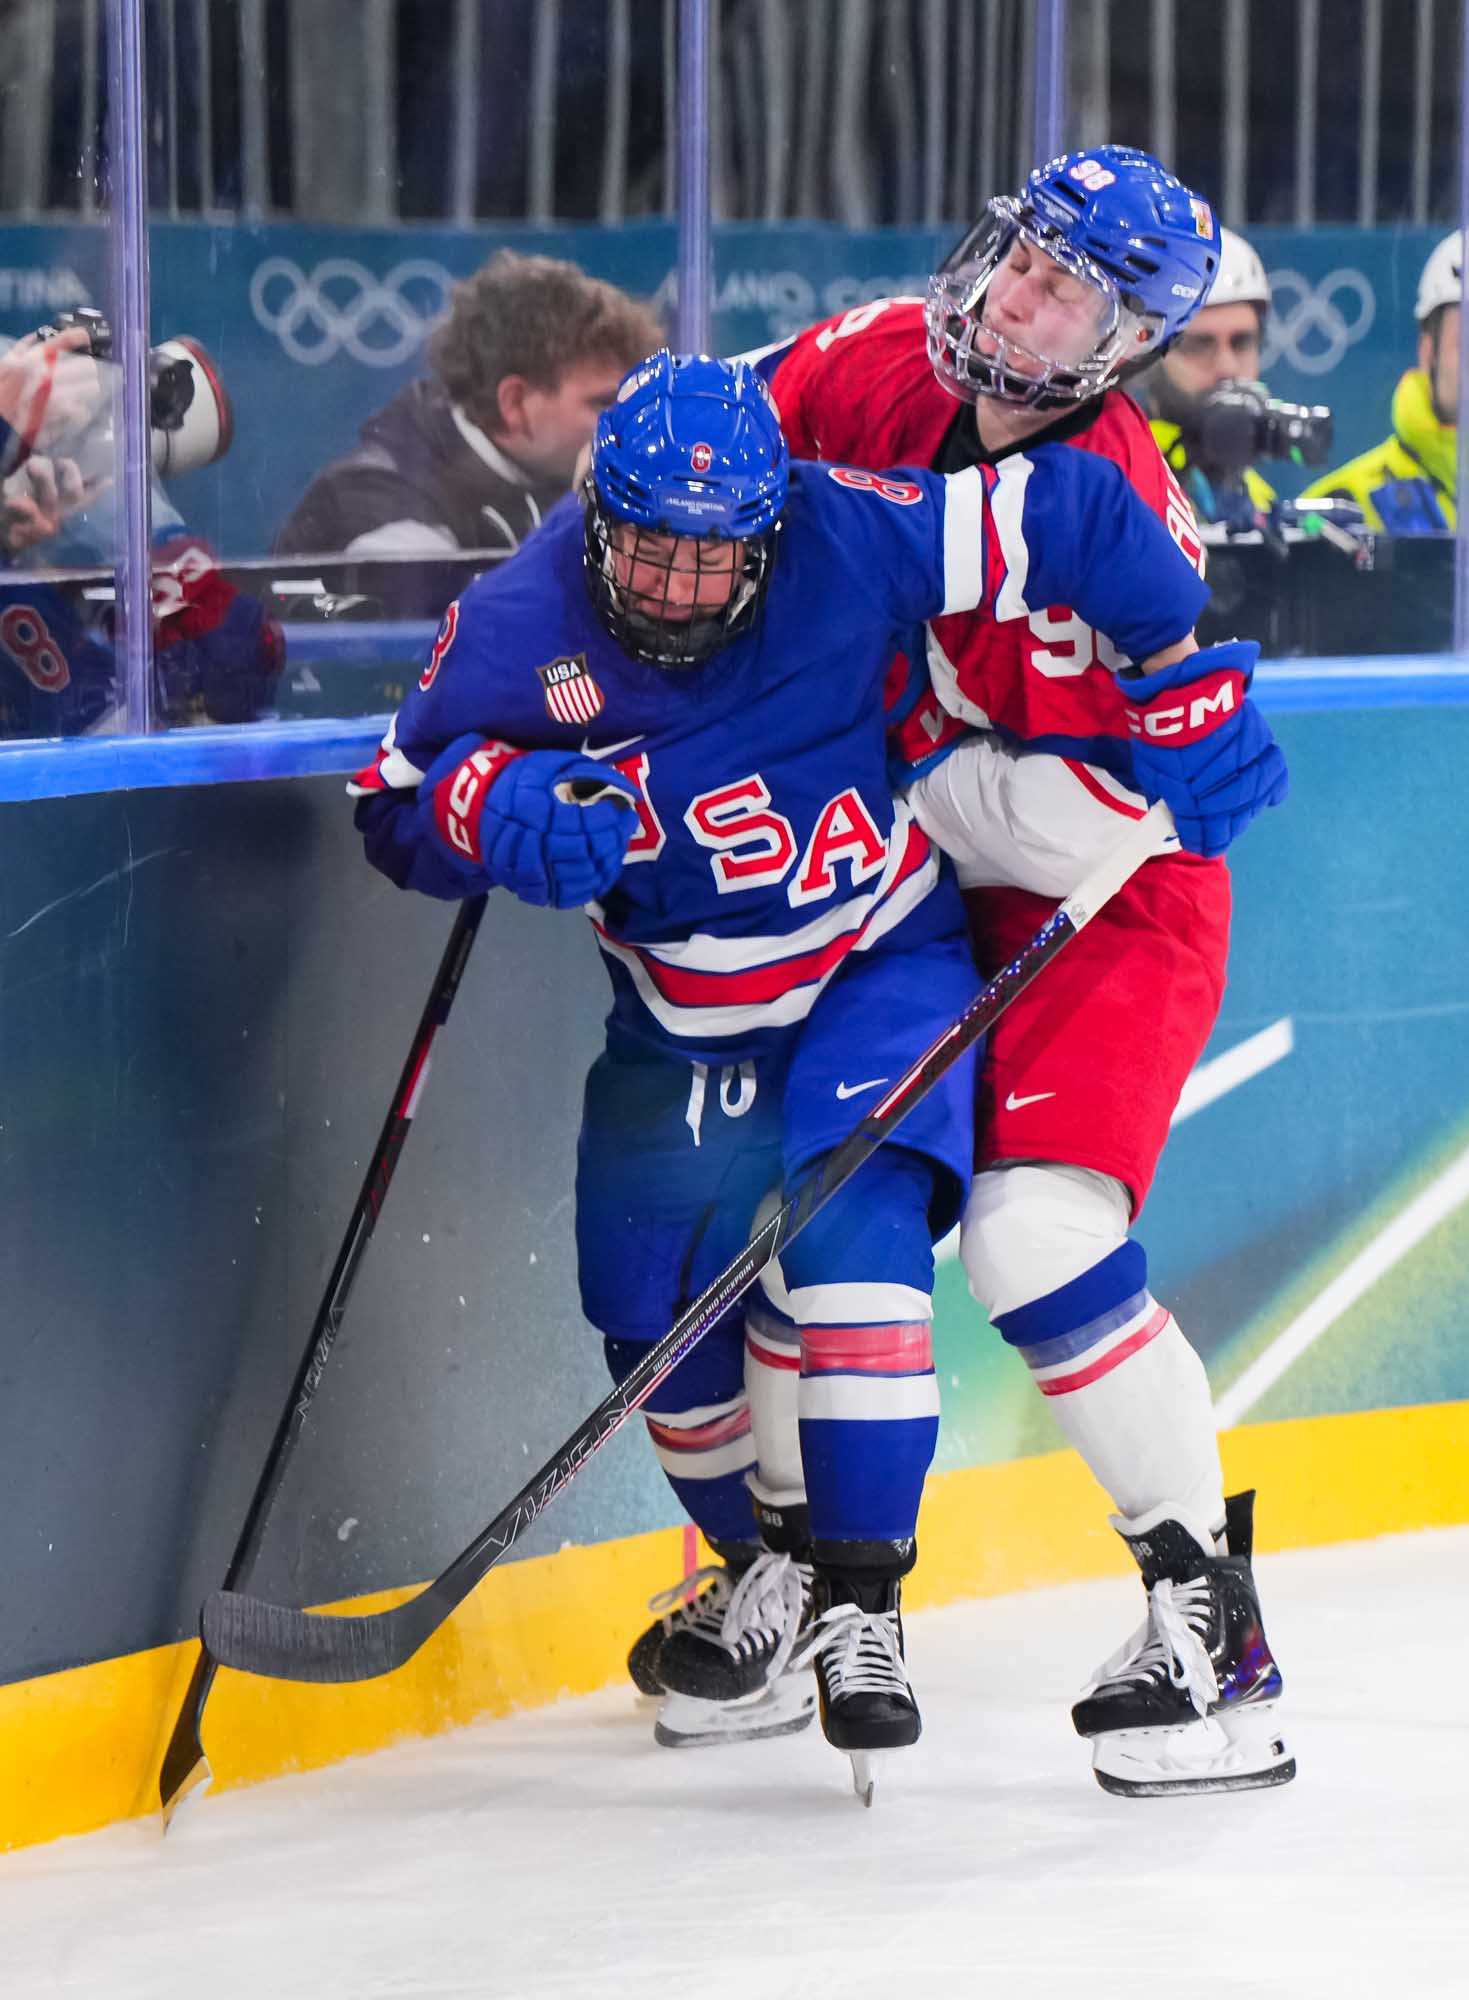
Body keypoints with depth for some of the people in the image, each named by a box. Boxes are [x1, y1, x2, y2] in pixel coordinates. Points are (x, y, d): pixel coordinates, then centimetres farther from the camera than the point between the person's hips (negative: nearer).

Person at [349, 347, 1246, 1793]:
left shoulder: (845, 541, -23)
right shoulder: (519, 628, -17)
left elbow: (1063, 515, -15)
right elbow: (397, 802, -7)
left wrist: (1184, 673, -7)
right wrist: (496, 805, -29)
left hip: (882, 960, -4)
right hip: (682, 1016, 4)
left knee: (848, 1224, -26)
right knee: (655, 1315, 4)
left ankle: (859, 1597, -20)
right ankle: (770, 1562, 31)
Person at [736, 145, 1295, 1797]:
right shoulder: (880, 370, -6)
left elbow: (1128, 806, -29)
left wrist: (896, 772, -28)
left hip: (1105, 919, -7)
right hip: (923, 886, 7)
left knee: (1035, 1237, -21)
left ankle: (1206, 1601, -11)